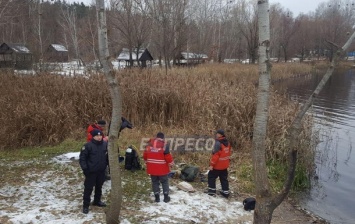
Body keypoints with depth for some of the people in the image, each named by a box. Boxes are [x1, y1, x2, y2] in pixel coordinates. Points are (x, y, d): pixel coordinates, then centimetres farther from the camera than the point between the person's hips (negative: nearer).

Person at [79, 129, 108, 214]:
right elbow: (82, 157, -11)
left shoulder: (105, 144, -2)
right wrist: (84, 168, -18)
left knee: (99, 187, 19)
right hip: (91, 171, -5)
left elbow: (108, 156, 12)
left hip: (101, 171, 5)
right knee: (88, 188, 2)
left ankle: (97, 201, 38)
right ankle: (85, 205, 13)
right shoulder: (88, 146, -15)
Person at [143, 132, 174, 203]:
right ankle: (166, 197, 17)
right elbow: (167, 156, -15)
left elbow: (145, 155, 8)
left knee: (155, 182, 15)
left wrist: (147, 162, 25)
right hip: (162, 168, -3)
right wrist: (171, 162, 2)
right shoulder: (164, 145, -15)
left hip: (152, 168, 3)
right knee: (164, 182, 13)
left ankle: (157, 197, 17)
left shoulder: (149, 144, 1)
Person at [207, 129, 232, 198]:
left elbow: (215, 155, -24)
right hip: (225, 165, 8)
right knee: (224, 178, 16)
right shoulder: (227, 143, 6)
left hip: (218, 165, -8)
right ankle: (226, 192, 20)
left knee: (211, 177, 8)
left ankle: (211, 192, 9)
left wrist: (211, 164, -19)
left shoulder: (218, 143, -22)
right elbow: (229, 152, 14)